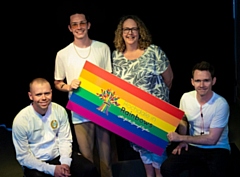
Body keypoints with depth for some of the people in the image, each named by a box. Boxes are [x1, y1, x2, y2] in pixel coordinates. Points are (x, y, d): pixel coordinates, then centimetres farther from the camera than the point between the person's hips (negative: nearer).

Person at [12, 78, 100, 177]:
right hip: (35, 163, -3)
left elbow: (65, 139, 0)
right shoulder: (21, 120, -15)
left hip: (59, 156, 3)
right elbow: (23, 156, -12)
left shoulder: (60, 110, -6)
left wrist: (65, 163, -17)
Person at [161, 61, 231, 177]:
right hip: (193, 147, 4)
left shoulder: (221, 104, -18)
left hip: (217, 149, -4)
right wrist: (183, 141, -2)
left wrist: (180, 138, -15)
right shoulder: (186, 98, -5)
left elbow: (212, 139, -16)